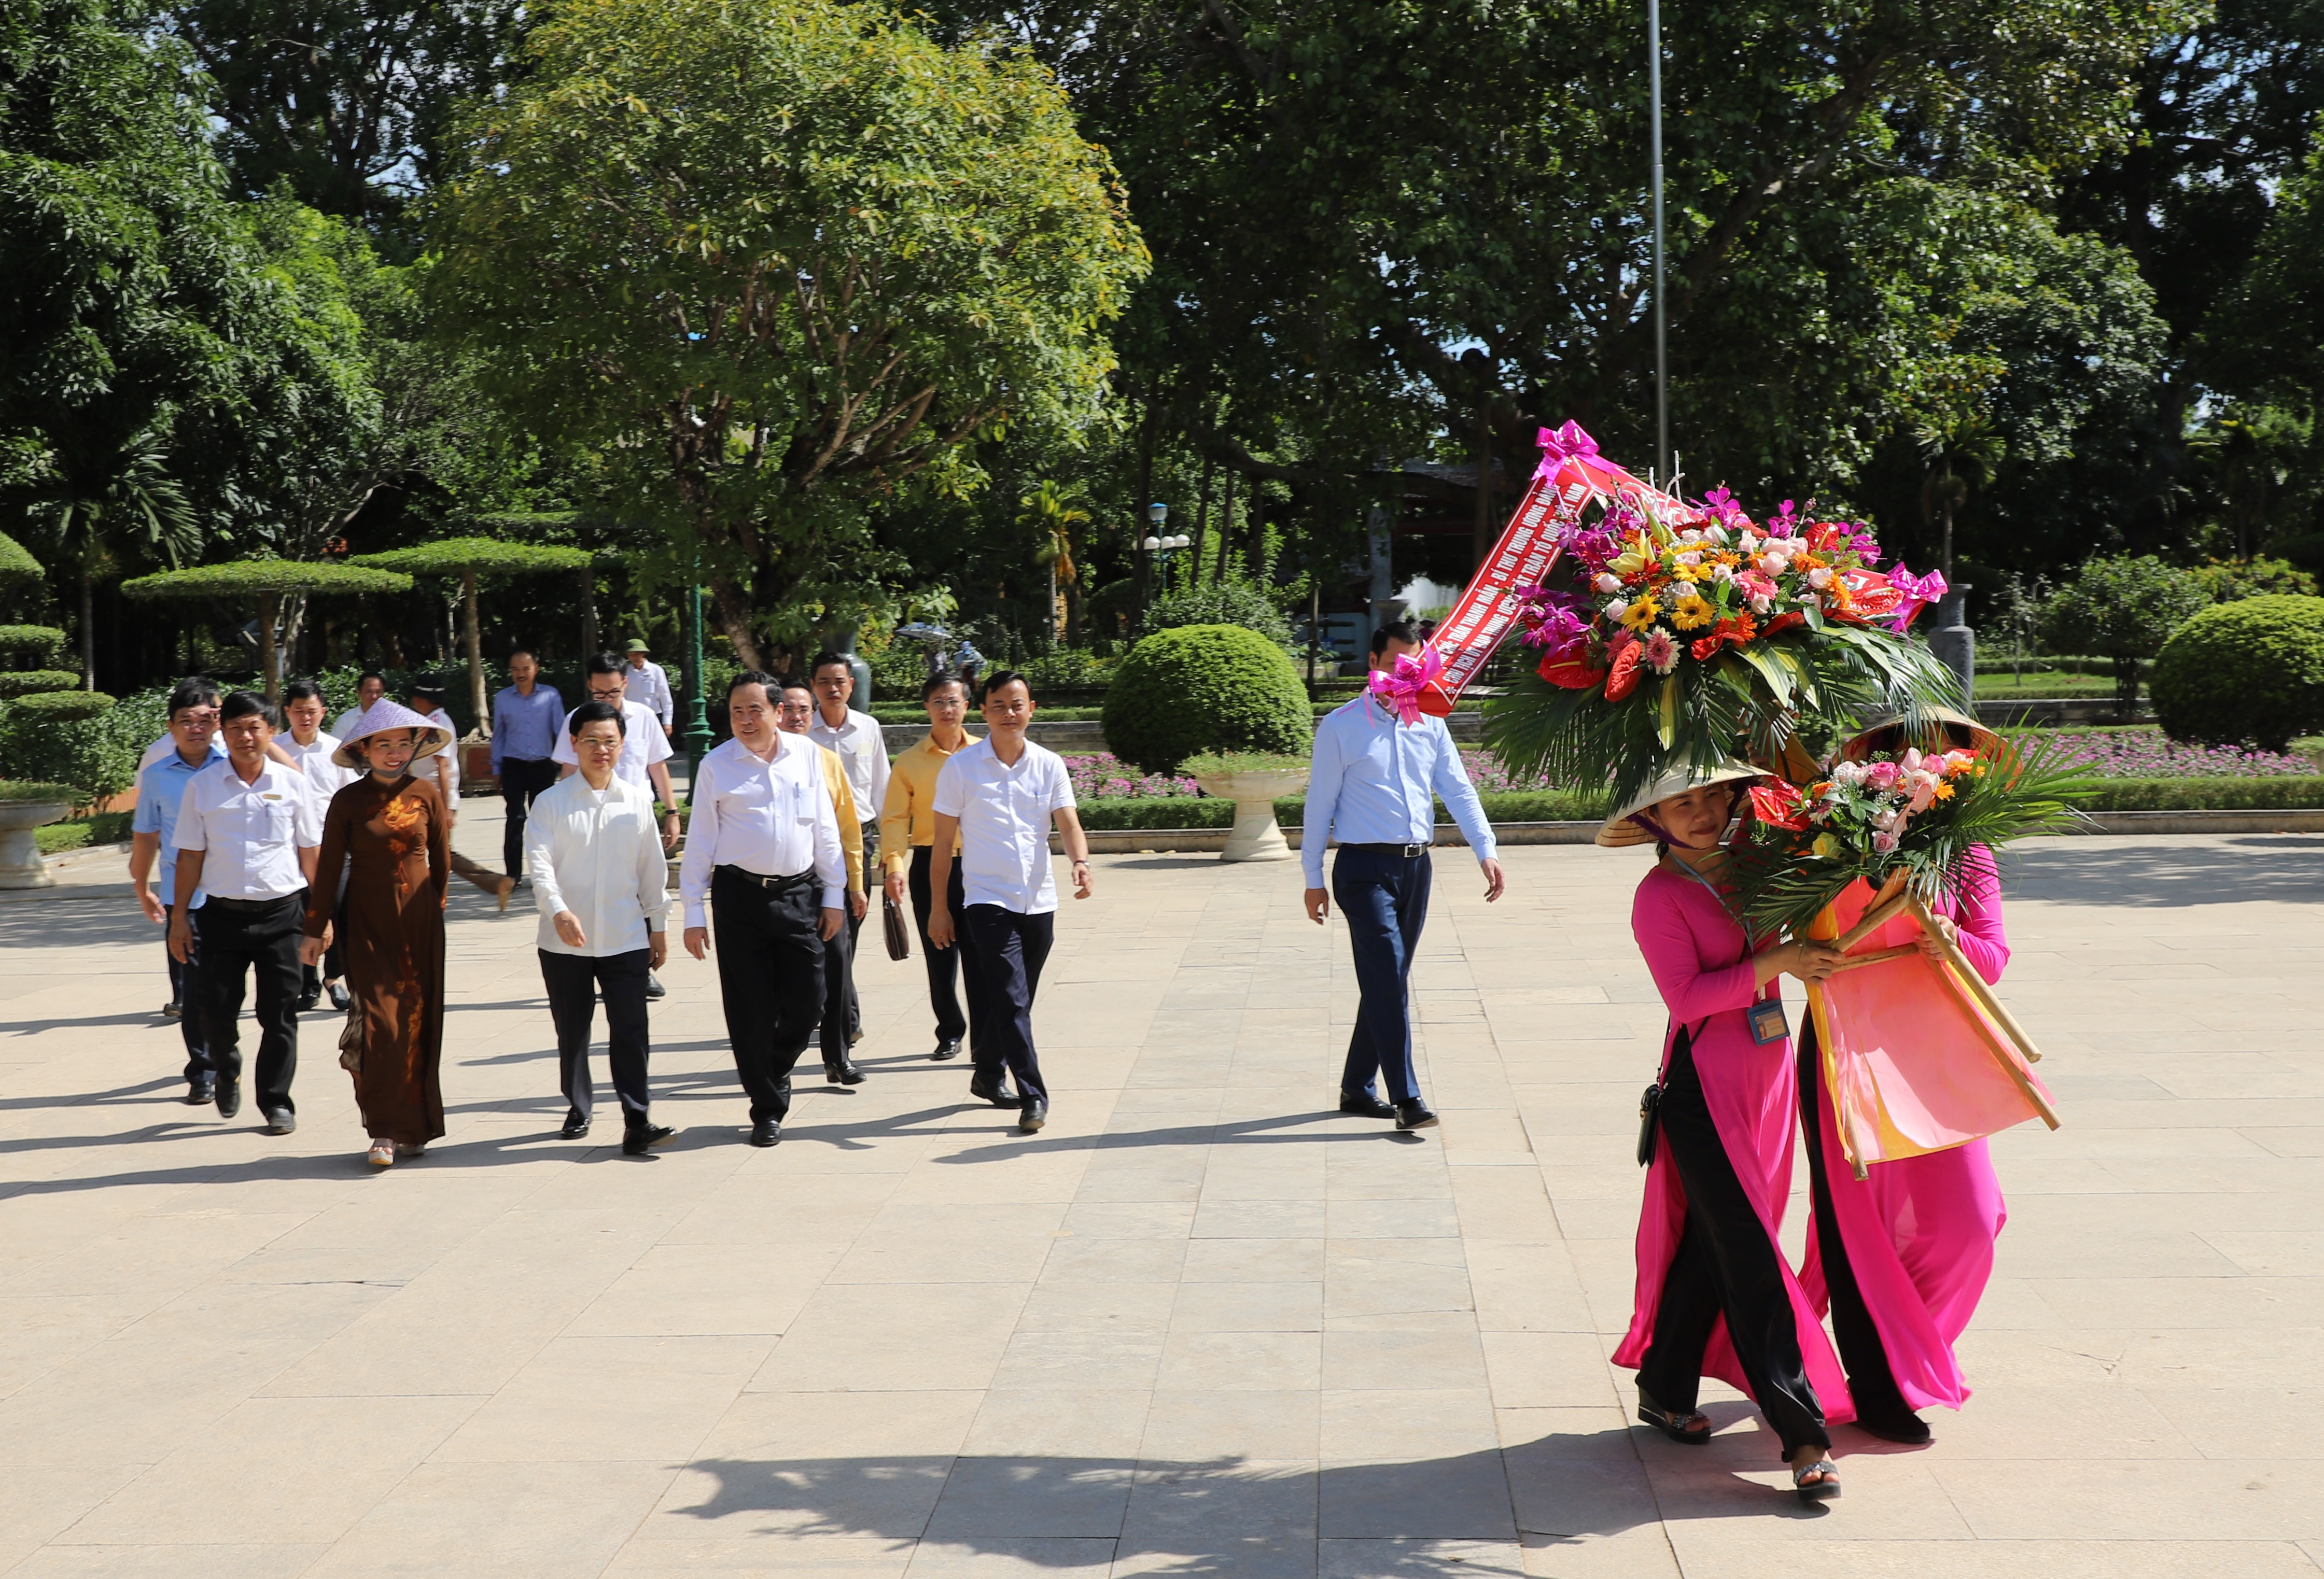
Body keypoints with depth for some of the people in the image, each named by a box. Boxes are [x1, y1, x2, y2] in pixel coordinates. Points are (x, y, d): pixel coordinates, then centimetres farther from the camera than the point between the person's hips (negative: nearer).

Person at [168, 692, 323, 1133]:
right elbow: (190, 855, 6)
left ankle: (277, 1101, 15)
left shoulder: (292, 783, 2)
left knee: (279, 1013, 2)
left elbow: (309, 851, 7)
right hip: (222, 912, 1)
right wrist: (180, 916, 4)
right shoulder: (202, 786, 2)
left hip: (280, 913, 0)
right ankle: (227, 1075, 32)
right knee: (217, 1009, 2)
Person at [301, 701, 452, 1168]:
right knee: (378, 1022, -10)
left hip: (419, 924, 1)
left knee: (418, 1023, 3)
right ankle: (385, 1131, -3)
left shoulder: (427, 796, 2)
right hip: (367, 924, -1)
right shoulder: (348, 801, -1)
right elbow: (328, 867, 2)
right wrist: (315, 929, 1)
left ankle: (414, 1128, 14)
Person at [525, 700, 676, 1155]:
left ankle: (637, 1121, -6)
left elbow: (653, 868, 12)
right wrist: (558, 910, -28)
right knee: (572, 1031, 12)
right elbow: (538, 863, -12)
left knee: (631, 1030, -7)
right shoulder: (551, 803, -2)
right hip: (565, 941, 0)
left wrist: (659, 925, 13)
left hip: (626, 938, 0)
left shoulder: (637, 802, 5)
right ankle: (578, 1109, 29)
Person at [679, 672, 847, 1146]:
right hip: (739, 896, -2)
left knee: (806, 999, 1)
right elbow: (700, 841, 2)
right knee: (751, 1009, 1)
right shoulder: (716, 766, 0)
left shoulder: (806, 755, 5)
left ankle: (776, 1071, 31)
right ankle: (767, 1110, 14)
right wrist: (694, 912, 0)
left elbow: (825, 828, 10)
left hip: (800, 893, 2)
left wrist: (833, 894, 9)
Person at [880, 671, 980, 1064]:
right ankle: (950, 1032, 22)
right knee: (939, 957, 7)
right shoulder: (910, 762, 3)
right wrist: (895, 865, -14)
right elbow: (894, 817, -1)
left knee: (979, 955, -5)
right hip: (929, 864, 1)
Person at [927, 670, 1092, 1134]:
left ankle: (987, 1075, 33)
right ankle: (1033, 1096, -12)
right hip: (988, 899, -4)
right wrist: (939, 908, 1)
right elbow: (943, 841, 1)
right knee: (1010, 1000, -14)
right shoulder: (960, 767, -2)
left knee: (1016, 1001, 13)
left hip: (1039, 900, 4)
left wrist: (1080, 861, -24)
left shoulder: (1049, 765, 5)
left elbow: (1068, 822, -2)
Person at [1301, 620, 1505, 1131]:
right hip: (1366, 867, -5)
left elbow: (1458, 790, 6)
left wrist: (1486, 850, -7)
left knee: (1388, 982, 11)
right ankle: (1406, 1097, -13)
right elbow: (1320, 802, 0)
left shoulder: (1430, 724, 10)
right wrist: (1313, 878, -1)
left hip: (1417, 866, 5)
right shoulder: (1342, 726, -2)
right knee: (1387, 979, -13)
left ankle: (1358, 1088, 22)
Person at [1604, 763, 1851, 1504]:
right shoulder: (1659, 895, -10)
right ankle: (1803, 1435, -6)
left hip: (1767, 1069, 7)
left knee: (1713, 1242, 14)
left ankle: (1664, 1390, 29)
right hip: (1703, 1085, -7)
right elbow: (1686, 997, -18)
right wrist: (1774, 963, -20)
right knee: (1747, 1253, -7)